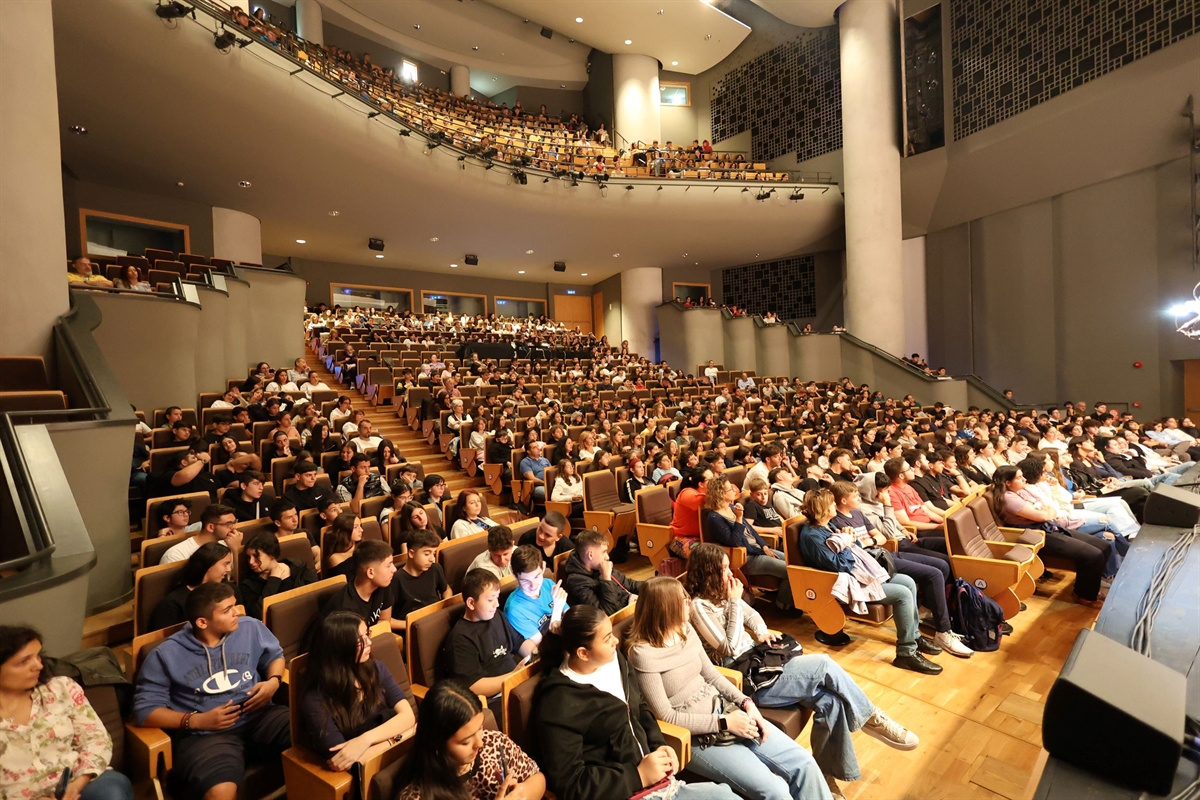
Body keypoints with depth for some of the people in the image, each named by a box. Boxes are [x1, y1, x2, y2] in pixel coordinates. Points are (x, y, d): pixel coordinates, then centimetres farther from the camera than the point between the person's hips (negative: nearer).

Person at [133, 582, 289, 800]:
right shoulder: (166, 655, -3)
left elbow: (275, 655, 19)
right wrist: (196, 720, -13)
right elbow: (145, 710, -2)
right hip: (205, 732, -2)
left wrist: (273, 681, -2)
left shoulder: (251, 628, 4)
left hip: (260, 716, 3)